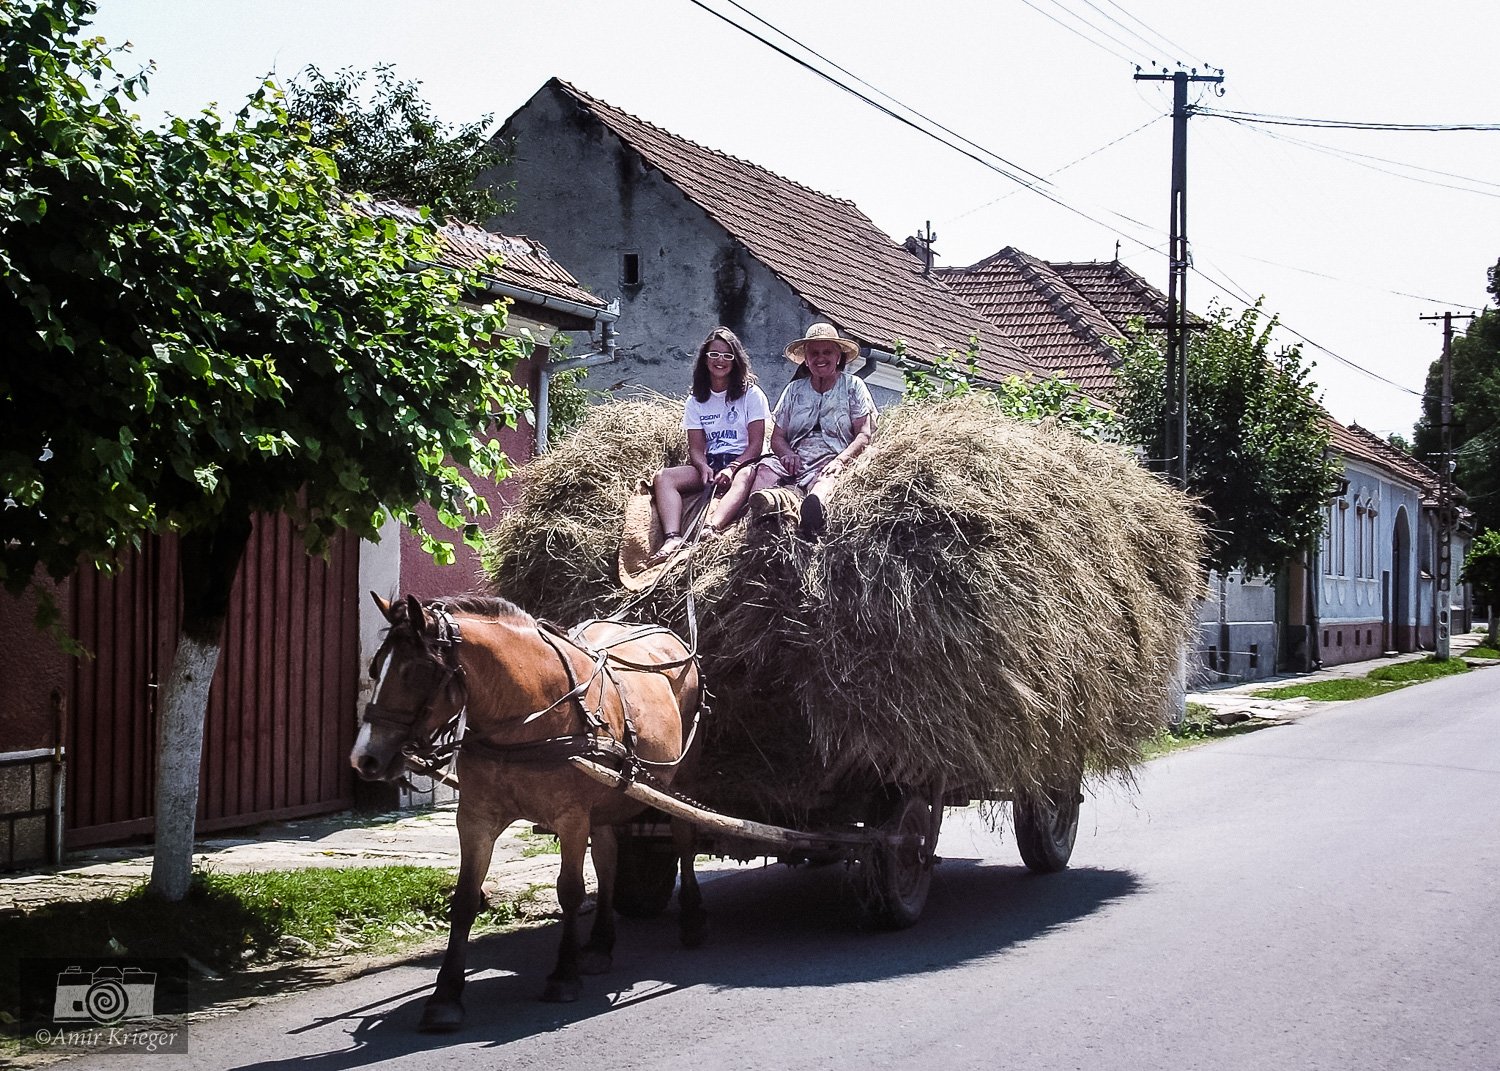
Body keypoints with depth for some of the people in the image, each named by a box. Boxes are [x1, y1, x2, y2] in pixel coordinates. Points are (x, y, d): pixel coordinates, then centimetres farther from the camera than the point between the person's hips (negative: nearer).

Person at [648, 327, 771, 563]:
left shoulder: (751, 394, 5)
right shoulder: (696, 401, 15)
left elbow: (756, 443, -3)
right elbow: (696, 447, 8)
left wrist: (732, 468, -20)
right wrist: (704, 468, -16)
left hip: (743, 461, -4)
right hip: (709, 463, 4)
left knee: (744, 478, -41)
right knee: (662, 477, -24)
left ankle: (710, 529, -67)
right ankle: (673, 538, -48)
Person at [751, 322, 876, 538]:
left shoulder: (853, 386, 14)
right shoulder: (794, 390, 23)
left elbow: (864, 435, 4)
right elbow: (777, 437, 17)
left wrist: (841, 460, -15)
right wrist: (787, 454, -8)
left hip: (831, 462, -3)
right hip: (796, 462, 3)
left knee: (825, 479, -40)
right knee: (764, 469, -31)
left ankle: (815, 506, -76)